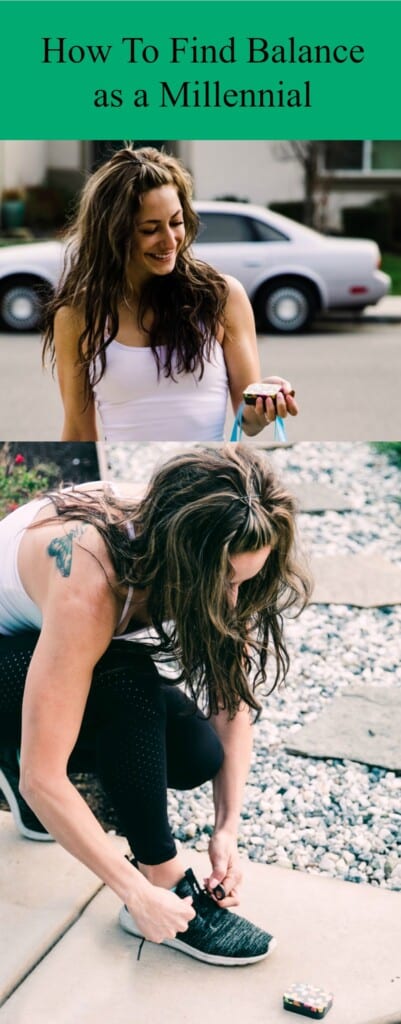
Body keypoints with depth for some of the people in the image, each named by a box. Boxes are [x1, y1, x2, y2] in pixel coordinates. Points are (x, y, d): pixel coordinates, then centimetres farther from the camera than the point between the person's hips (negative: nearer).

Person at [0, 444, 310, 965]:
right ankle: (166, 878, -17)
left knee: (197, 753, -15)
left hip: (52, 639, 6)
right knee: (126, 679, -34)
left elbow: (233, 701, -10)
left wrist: (228, 829, -19)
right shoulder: (89, 586, -39)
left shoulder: (208, 561, -20)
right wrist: (138, 892, -31)